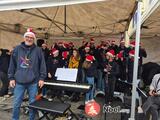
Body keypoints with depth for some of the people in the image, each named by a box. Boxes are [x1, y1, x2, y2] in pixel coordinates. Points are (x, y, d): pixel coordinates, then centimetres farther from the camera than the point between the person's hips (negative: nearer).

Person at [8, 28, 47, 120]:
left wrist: (42, 78, -4)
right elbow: (12, 65, 7)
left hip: (33, 82, -1)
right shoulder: (17, 49, 5)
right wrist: (11, 78, 4)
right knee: (16, 104, 10)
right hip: (19, 81, 1)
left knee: (33, 103, 12)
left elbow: (42, 65, -1)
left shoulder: (38, 50, 0)